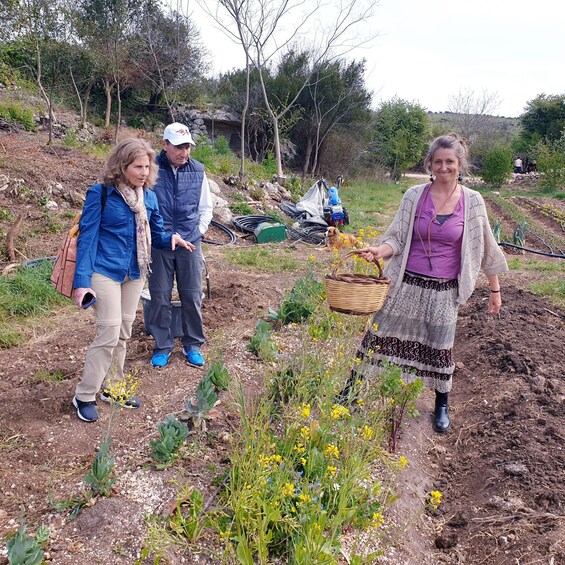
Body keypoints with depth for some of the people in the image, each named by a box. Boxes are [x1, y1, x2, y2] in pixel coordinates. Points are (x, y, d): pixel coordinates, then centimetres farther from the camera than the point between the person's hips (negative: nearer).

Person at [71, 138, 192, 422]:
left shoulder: (149, 196, 4)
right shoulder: (100, 193, -12)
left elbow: (154, 234, 12)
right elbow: (87, 236, -13)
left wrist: (170, 238, -11)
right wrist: (82, 280, -19)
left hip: (135, 272, 6)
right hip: (106, 271, -6)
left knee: (123, 333, 14)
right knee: (109, 333, -8)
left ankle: (112, 387, 30)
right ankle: (84, 396, 8)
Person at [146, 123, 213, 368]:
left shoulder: (197, 171, 2)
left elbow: (206, 208, 13)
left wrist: (197, 233, 3)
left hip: (190, 244, 2)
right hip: (159, 245, -2)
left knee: (192, 296, 7)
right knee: (160, 297, 5)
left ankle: (193, 345, 23)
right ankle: (162, 346, 21)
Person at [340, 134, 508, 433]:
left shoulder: (472, 201, -4)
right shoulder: (414, 195, -4)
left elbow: (485, 248, 4)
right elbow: (397, 238, -3)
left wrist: (495, 289, 8)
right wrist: (378, 251, -24)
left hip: (444, 291, 0)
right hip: (407, 285, 0)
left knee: (440, 349, 11)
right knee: (378, 336, 7)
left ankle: (442, 407, 35)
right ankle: (350, 389, 25)